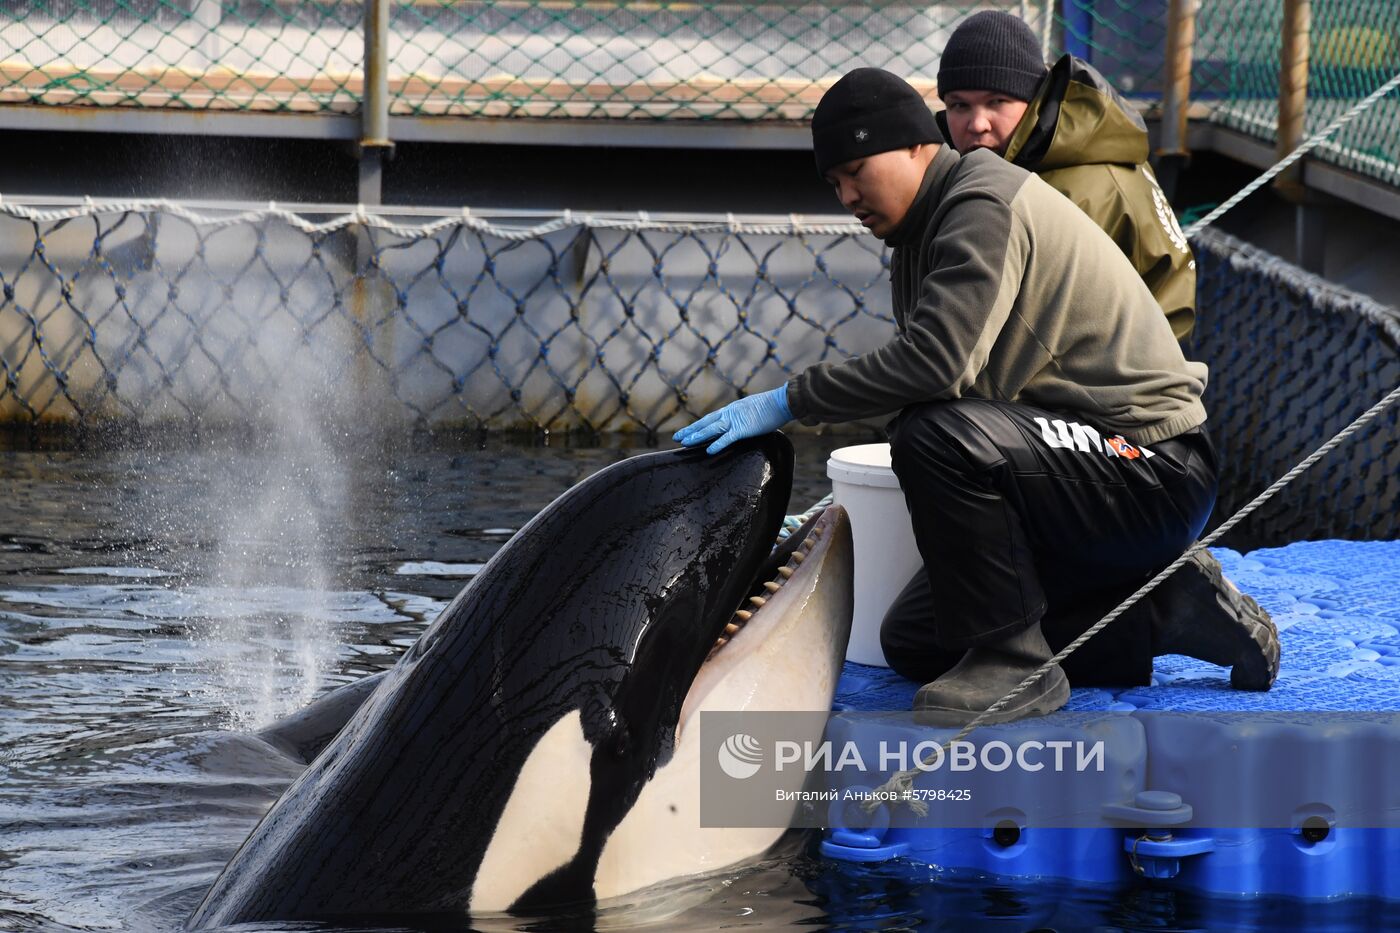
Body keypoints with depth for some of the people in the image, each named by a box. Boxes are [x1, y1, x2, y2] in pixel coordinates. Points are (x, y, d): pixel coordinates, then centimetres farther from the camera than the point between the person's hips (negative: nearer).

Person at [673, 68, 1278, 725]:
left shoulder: (985, 204, -17)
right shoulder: (918, 238, 16)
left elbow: (933, 362, -29)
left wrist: (786, 403, -23)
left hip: (1152, 470, -11)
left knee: (936, 435, -33)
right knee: (913, 643, 9)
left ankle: (1011, 659, -17)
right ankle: (1166, 614, 9)